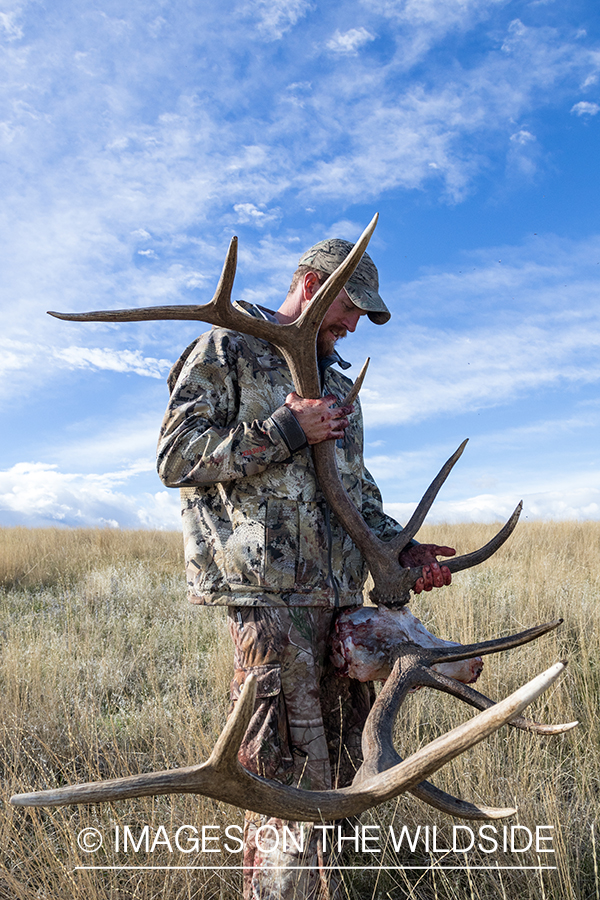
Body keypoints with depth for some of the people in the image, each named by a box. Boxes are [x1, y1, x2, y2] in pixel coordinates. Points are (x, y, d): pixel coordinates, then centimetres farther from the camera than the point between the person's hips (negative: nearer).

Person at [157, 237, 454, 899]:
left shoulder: (337, 382, 24)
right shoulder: (224, 351, 1)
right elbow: (176, 458, -8)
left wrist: (400, 547, 9)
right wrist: (283, 433, -13)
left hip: (339, 594, 8)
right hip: (267, 589, -8)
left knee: (340, 769, 15)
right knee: (290, 782, -6)